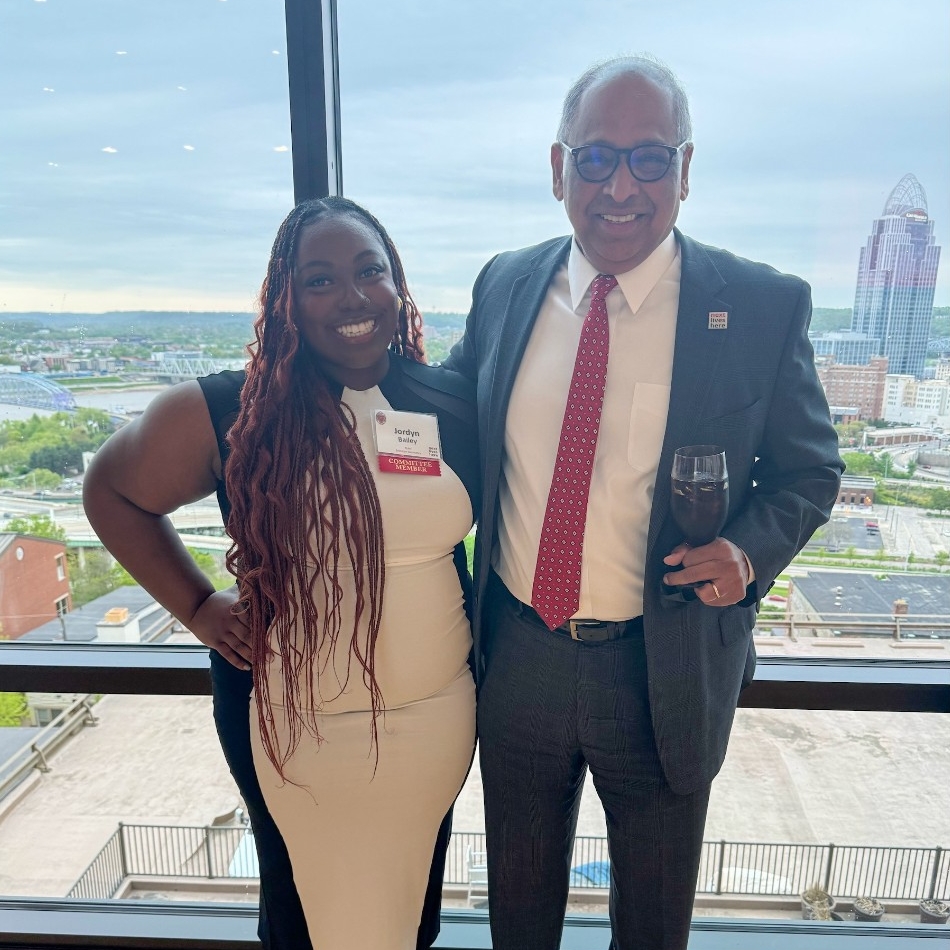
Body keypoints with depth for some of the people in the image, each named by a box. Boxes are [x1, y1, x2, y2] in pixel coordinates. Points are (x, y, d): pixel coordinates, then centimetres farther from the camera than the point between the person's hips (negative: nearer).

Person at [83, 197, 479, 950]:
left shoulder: (457, 402, -7)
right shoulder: (228, 412, -12)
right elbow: (113, 491, 2)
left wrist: (484, 622, -2)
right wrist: (198, 606, -4)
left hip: (436, 716, 2)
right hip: (291, 724, -1)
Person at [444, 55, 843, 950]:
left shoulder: (764, 305, -10)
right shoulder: (505, 285, -2)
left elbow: (807, 468, -1)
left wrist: (749, 548, -19)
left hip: (666, 671, -1)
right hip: (516, 657, 3)